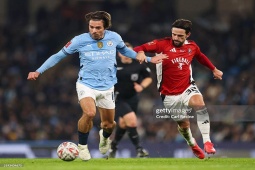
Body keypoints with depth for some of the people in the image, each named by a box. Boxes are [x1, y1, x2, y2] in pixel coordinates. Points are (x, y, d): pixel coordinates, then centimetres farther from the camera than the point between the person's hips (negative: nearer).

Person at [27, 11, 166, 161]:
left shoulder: (114, 37, -5)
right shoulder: (79, 40, -12)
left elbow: (124, 50, 18)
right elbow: (58, 56, -3)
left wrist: (147, 58, 18)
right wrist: (39, 71, -8)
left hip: (107, 87, 3)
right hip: (86, 85, -3)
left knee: (109, 124, 10)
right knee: (89, 113, -30)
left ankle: (105, 137, 50)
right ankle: (82, 146, -4)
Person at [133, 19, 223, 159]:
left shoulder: (192, 46, 1)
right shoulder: (163, 44, -12)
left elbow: (201, 57, 24)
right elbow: (140, 49, -18)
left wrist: (214, 69, 31)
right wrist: (140, 53, -41)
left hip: (187, 87, 1)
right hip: (170, 94, -1)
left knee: (199, 103, -31)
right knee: (183, 124, 9)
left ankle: (207, 142, -30)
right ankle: (193, 145, 40)